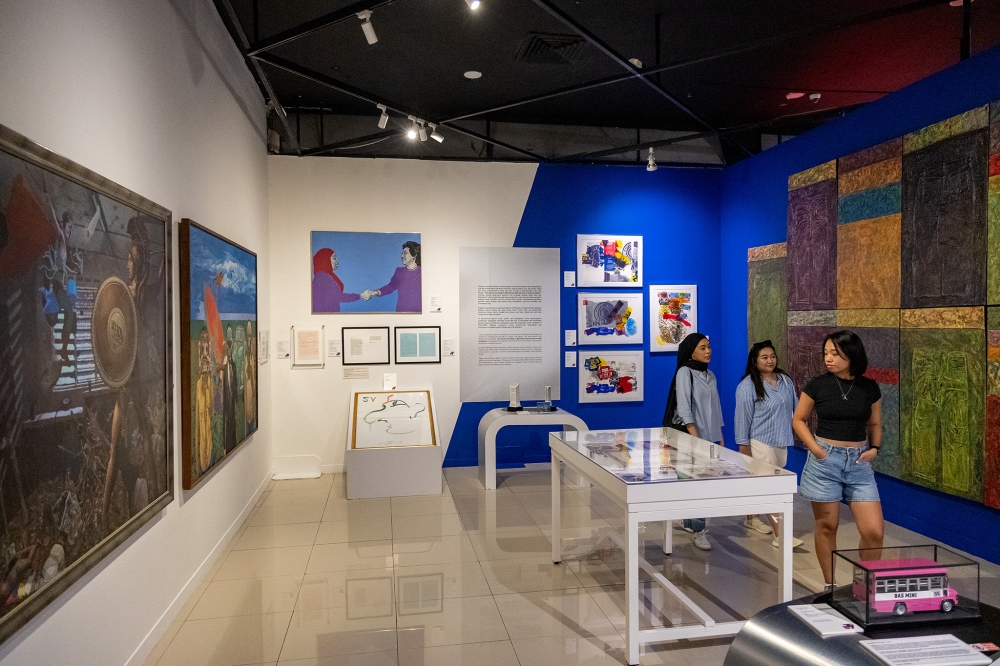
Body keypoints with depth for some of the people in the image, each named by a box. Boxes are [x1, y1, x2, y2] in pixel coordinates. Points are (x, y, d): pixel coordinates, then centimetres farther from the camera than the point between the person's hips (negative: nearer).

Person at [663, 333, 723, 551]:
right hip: (693, 435, -7)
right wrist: (695, 437, -20)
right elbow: (684, 408, -14)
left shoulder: (710, 375, 13)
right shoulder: (685, 372, -8)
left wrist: (720, 436, 14)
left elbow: (716, 407, 17)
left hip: (711, 436, 7)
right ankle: (698, 531, -3)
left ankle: (690, 522, 21)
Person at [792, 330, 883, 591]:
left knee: (874, 530, -2)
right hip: (825, 461, -2)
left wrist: (874, 448, -3)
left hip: (858, 462, 2)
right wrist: (816, 449, -8)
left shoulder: (869, 388, 2)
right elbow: (798, 420, 4)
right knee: (827, 526, 6)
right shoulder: (817, 385, -5)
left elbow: (874, 424, 15)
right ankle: (830, 585, 23)